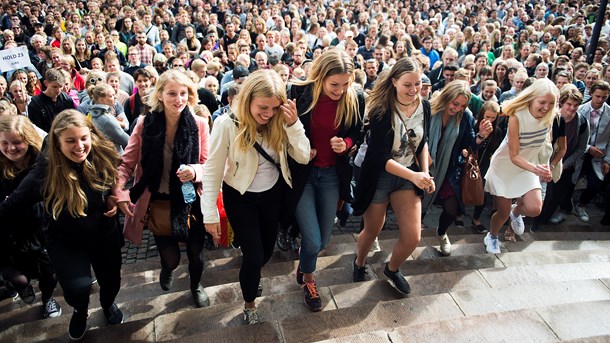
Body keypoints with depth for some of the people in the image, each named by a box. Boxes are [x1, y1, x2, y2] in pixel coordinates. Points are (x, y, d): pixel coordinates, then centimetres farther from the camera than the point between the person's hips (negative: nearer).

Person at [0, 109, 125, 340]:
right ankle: (80, 312, 20)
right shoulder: (45, 172, -25)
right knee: (78, 288, -21)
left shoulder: (103, 158, -17)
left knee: (111, 282, 18)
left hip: (104, 235, 3)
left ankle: (108, 304, 58)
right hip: (65, 242, -2)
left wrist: (114, 200, -13)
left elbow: (114, 183, 4)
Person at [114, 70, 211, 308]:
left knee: (195, 252, 14)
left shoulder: (199, 124, -9)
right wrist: (119, 192, -19)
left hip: (191, 201, 0)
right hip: (159, 203, 0)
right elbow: (126, 163, -4)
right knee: (170, 258, 8)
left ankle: (196, 285, 49)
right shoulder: (144, 124, -9)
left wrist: (195, 171, -27)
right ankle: (167, 269, 50)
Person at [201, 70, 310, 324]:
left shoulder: (279, 122, -14)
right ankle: (249, 304, 30)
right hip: (240, 197, -4)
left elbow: (303, 158, -15)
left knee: (267, 250, 19)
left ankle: (249, 279, 55)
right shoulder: (227, 124, -25)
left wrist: (293, 124, -29)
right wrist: (210, 214, -16)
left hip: (272, 194, 4)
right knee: (254, 255, -2)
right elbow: (212, 170, -18)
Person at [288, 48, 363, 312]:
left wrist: (346, 143, -16)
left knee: (323, 240, 11)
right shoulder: (298, 93, -15)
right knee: (312, 241, -5)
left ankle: (303, 269, 48)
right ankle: (308, 279, 31)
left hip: (332, 174, 3)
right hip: (301, 172, -2)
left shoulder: (355, 100, -9)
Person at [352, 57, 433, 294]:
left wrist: (425, 173, 0)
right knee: (373, 230, 14)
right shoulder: (382, 110, -23)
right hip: (379, 175, -4)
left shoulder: (424, 106, -5)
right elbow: (380, 157, -25)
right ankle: (359, 262, 48)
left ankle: (392, 269, 31)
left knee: (412, 237, -1)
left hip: (408, 175, 4)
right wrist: (414, 176, -33)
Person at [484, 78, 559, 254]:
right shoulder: (517, 117, -28)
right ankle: (492, 236, 37)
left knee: (534, 208, -15)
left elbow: (546, 142, 6)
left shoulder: (550, 116, -14)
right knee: (503, 212, 4)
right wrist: (535, 168, -43)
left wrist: (544, 166, -7)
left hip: (529, 167, 4)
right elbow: (514, 156, -27)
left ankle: (516, 211, 23)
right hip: (505, 166, -4)